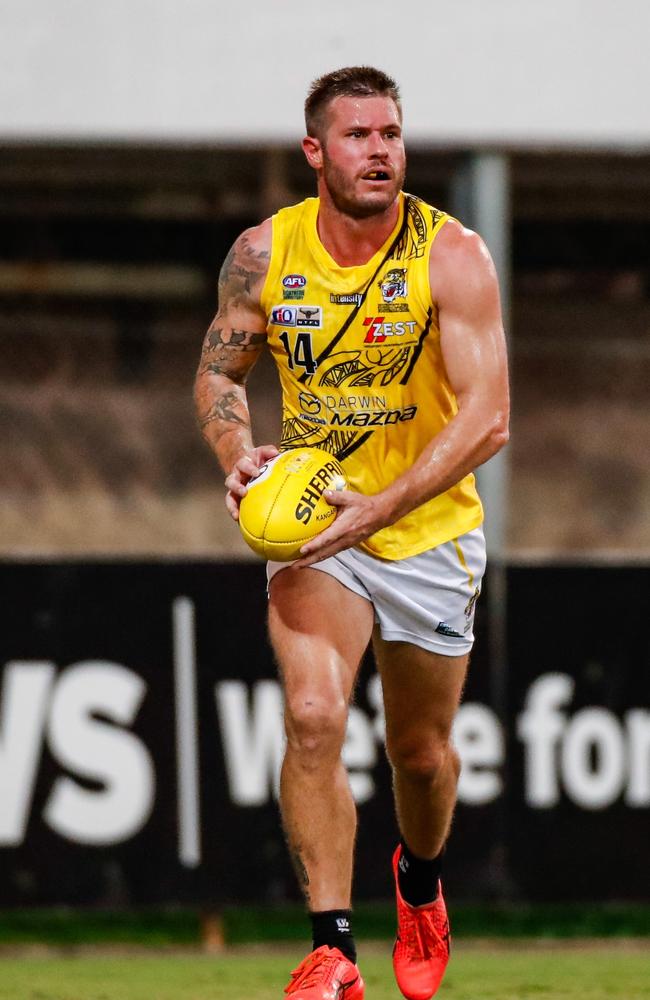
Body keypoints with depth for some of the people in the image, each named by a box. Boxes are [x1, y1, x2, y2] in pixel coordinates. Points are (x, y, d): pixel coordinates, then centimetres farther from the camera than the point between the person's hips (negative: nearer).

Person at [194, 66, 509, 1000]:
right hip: (310, 523, 0)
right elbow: (218, 371, 10)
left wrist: (378, 508, -31)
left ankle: (421, 879, 47)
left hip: (428, 529, 0)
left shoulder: (452, 255, -16)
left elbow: (487, 416, -21)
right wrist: (238, 456, -12)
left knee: (420, 749, 13)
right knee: (313, 715, -22)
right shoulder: (263, 254, -7)